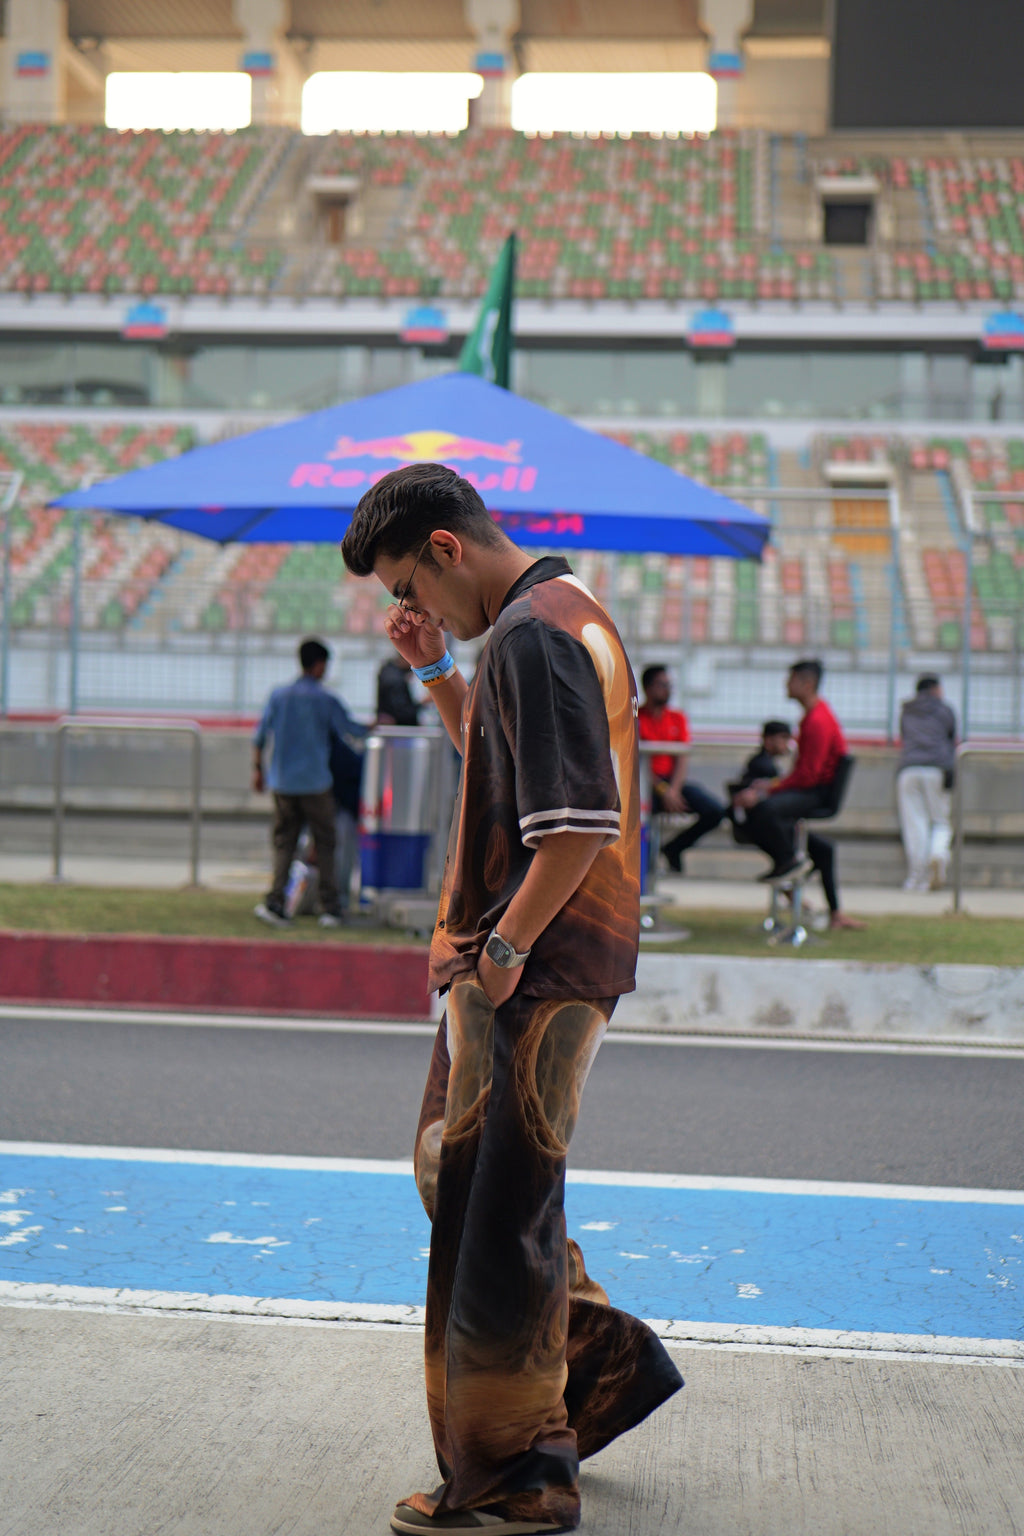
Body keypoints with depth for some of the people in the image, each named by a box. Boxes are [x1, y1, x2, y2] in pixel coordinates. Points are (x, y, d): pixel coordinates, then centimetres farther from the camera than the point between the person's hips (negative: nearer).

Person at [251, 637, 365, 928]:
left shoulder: (278, 696, 6)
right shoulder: (326, 700, -6)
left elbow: (259, 736, 6)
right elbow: (352, 730, 1)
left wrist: (257, 770, 16)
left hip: (282, 782, 3)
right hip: (315, 783, -3)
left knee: (284, 842, 7)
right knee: (324, 843, 7)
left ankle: (274, 901, -8)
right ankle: (330, 907, 8)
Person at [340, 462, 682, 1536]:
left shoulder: (532, 634, -17)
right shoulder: (564, 614, 15)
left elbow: (581, 820, -26)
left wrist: (505, 945, -19)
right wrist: (434, 671, 16)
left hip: (532, 974, -11)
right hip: (527, 961, 11)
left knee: (492, 1210, -2)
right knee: (454, 1170, 20)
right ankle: (605, 1364, 27)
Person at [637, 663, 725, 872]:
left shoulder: (678, 718, 13)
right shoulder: (635, 718, -1)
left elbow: (681, 761, 4)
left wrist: (674, 790, -14)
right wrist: (663, 791, -20)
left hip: (673, 782, 5)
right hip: (646, 784, -5)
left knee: (715, 810, -16)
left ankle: (673, 849, 7)